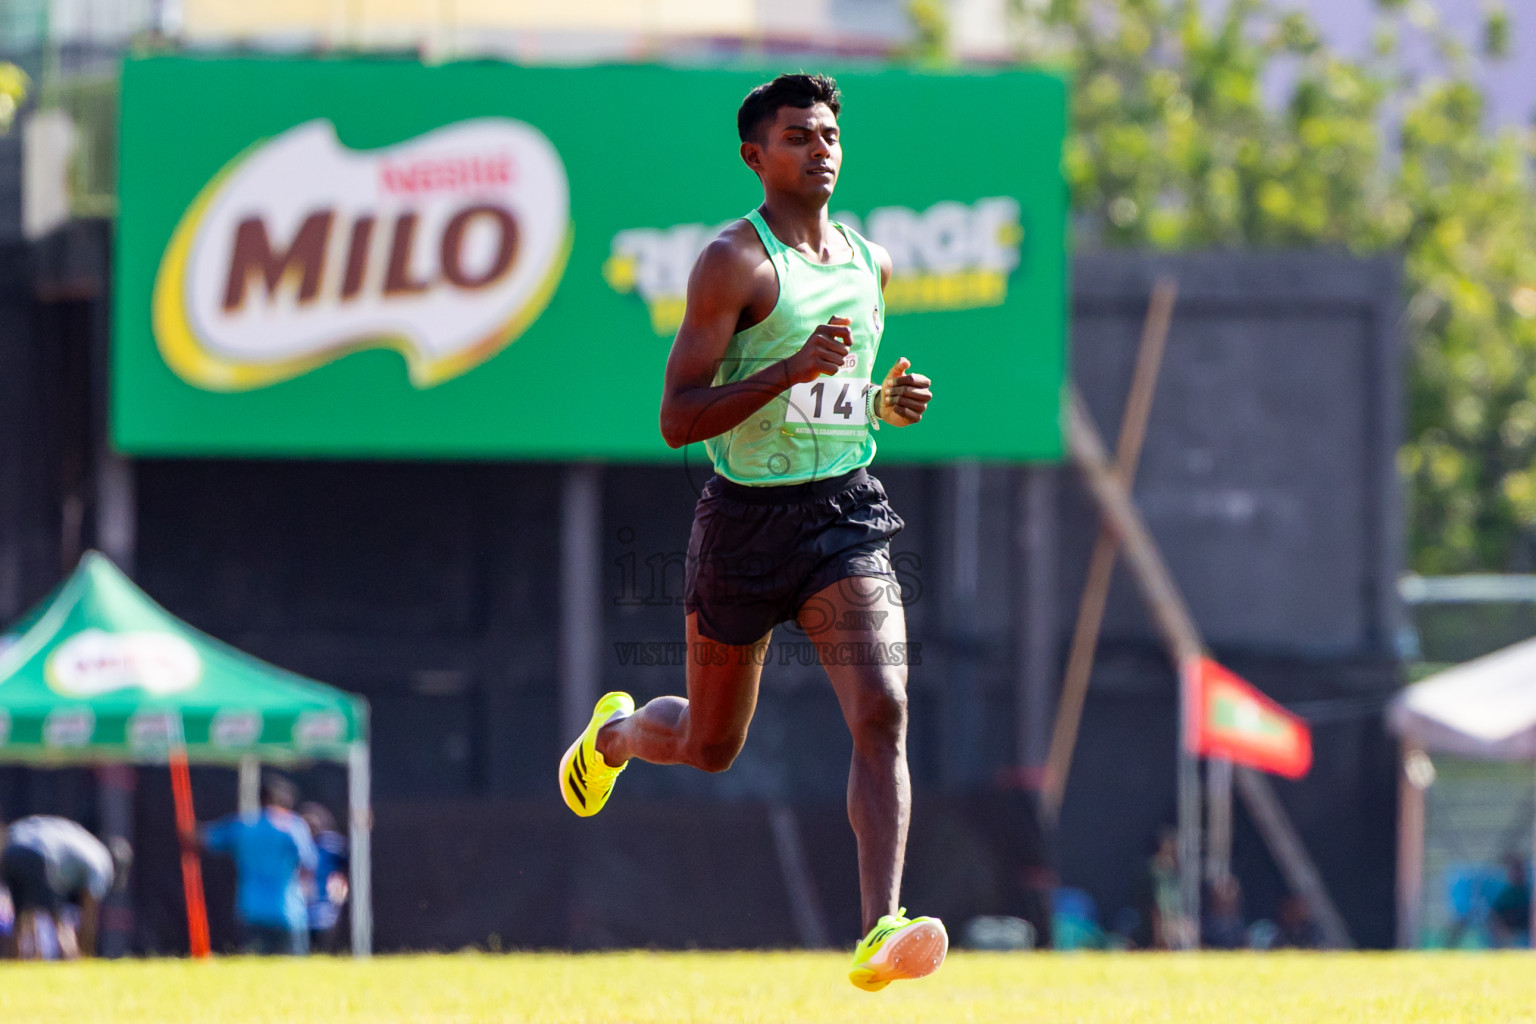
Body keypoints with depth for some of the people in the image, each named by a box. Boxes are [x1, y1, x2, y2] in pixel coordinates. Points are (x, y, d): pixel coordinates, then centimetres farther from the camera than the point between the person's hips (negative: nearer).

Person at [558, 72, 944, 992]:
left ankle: (882, 929, -27)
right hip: (748, 517, -4)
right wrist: (794, 369, -26)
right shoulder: (737, 262, -11)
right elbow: (677, 420, -16)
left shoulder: (871, 261, 10)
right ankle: (617, 731, 49)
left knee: (883, 711, -19)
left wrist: (884, 401, 5)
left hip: (848, 514, 4)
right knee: (712, 746, 13)